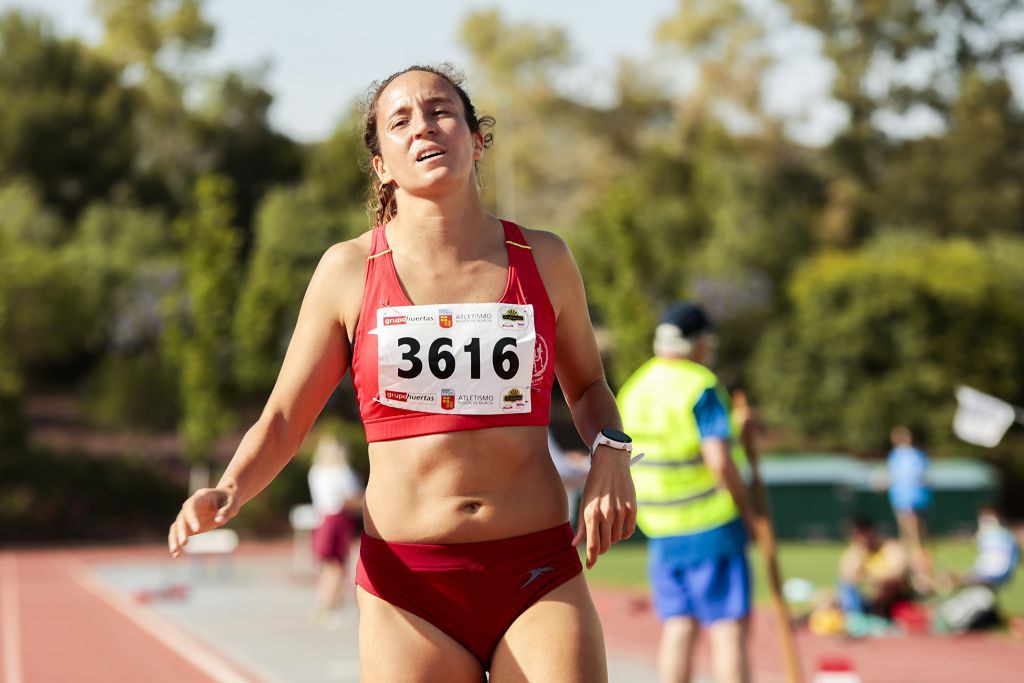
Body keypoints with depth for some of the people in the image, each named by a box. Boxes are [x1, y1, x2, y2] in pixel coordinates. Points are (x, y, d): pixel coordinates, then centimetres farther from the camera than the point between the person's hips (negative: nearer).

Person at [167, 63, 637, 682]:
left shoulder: (543, 260, 6)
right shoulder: (350, 272, 1)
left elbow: (585, 383, 23)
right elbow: (282, 421, 7)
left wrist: (611, 450, 3)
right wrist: (227, 493, -12)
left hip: (539, 579, 1)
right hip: (407, 588, -1)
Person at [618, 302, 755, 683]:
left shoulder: (634, 388, 10)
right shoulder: (700, 387, -12)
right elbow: (718, 460, -19)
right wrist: (746, 509, -8)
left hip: (659, 530, 7)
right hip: (710, 523, -7)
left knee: (678, 625, 9)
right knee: (728, 626, -3)